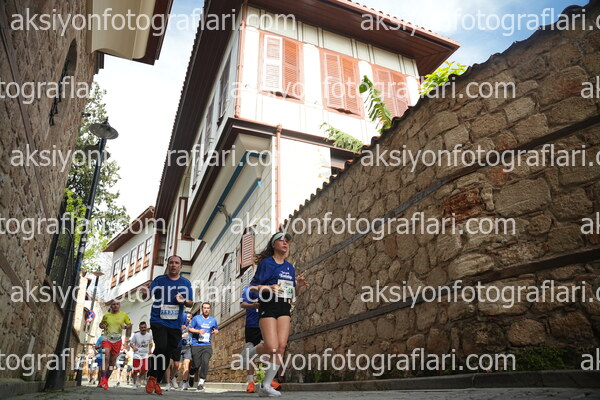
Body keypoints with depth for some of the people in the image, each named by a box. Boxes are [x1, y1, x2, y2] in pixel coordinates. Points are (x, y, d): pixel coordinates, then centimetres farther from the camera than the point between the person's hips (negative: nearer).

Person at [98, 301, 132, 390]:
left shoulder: (124, 315, 2)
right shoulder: (106, 315, 5)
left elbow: (130, 325, 10)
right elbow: (101, 324, 20)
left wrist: (125, 326, -12)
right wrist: (102, 326, -3)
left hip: (117, 340, 1)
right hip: (107, 339, 0)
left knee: (112, 362, 4)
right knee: (106, 357, -23)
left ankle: (106, 380, 18)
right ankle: (104, 378, -17)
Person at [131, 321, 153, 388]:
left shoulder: (149, 335, -2)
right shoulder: (136, 335, -9)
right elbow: (131, 343, -1)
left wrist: (150, 349, -1)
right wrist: (133, 347, -21)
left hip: (145, 355, 2)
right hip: (137, 355, -2)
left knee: (144, 370, -5)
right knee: (135, 371, 1)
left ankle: (139, 379, 25)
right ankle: (134, 384, 23)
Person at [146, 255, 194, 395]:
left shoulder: (185, 283, 9)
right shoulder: (159, 280, 5)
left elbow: (191, 303, 10)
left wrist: (184, 301, -9)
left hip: (175, 324, 3)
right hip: (158, 320, -2)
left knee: (168, 353, 6)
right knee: (161, 347, -20)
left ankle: (157, 382, 23)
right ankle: (152, 377, 1)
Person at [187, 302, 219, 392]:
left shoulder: (213, 320, 12)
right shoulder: (196, 318, 4)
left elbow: (217, 330, 24)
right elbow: (189, 328, 4)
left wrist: (216, 331, -1)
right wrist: (198, 331, -12)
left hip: (207, 345, 2)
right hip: (196, 345, -1)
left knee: (205, 362, -17)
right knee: (196, 365, -1)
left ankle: (201, 382, -6)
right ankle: (191, 375, 35)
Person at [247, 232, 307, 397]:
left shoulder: (290, 266, 15)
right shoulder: (266, 263, -2)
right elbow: (253, 286, -6)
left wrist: (298, 285, 0)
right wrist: (269, 288, -23)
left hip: (284, 309, 5)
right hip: (268, 307, -5)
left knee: (281, 346, -6)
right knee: (272, 348, -13)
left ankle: (266, 386, 5)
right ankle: (251, 352, 21)